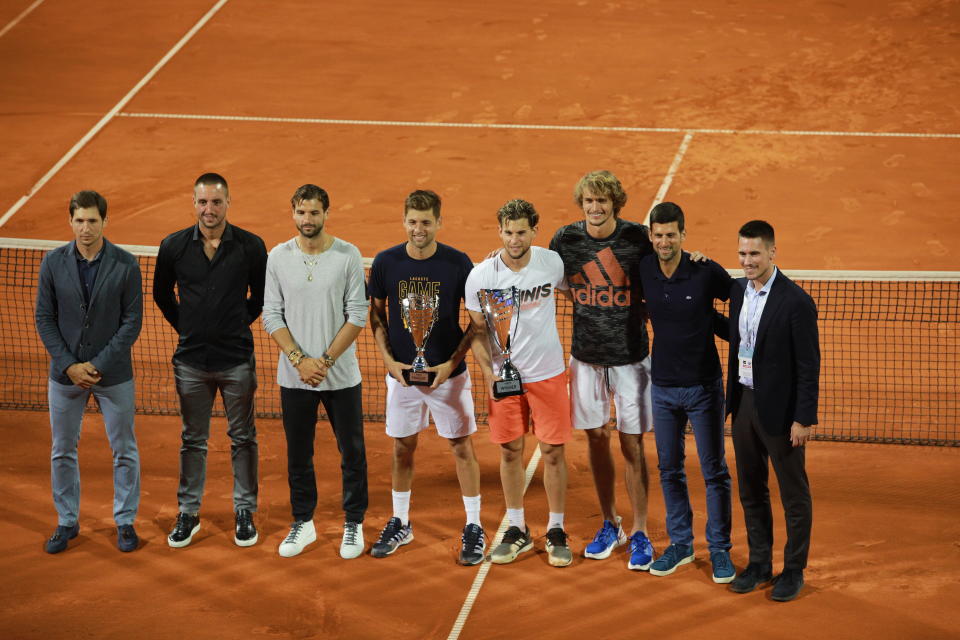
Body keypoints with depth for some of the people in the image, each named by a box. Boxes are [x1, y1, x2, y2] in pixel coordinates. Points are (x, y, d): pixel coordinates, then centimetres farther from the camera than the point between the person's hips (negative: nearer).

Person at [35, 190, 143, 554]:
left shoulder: (125, 265, -9)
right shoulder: (53, 263, -3)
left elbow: (132, 321, -8)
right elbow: (44, 318, -1)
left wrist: (99, 365, -14)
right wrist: (70, 364, -10)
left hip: (114, 374, -2)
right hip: (64, 374, 2)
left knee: (124, 451, 7)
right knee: (63, 451, 10)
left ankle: (125, 521, 21)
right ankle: (67, 522, 24)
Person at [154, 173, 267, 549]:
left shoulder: (251, 246, -6)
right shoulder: (174, 246, -2)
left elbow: (261, 295, 8)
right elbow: (162, 294, 12)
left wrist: (240, 323, 4)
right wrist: (184, 326, 8)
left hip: (237, 360, -1)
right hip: (191, 360, 1)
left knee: (242, 439, 7)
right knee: (193, 440, 10)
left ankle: (244, 511, 19)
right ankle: (188, 513, 19)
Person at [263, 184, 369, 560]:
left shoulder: (348, 256, -5)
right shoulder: (278, 257, 0)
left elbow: (357, 316, -6)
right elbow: (272, 316, 0)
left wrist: (326, 360, -12)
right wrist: (300, 360, -11)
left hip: (341, 375, -1)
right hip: (294, 375, 2)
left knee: (352, 451, 5)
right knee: (298, 454, 10)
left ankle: (353, 524, 19)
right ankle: (303, 523, 23)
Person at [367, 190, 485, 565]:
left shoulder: (458, 264, -9)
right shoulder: (385, 263, -4)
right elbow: (376, 315, 8)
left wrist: (452, 362, -11)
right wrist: (389, 359, -4)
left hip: (448, 374, -2)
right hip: (402, 373, 2)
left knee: (462, 448, 3)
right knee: (402, 448, 12)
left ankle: (473, 528, 13)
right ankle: (399, 524, 26)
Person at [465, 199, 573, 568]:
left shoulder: (553, 263, -8)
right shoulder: (481, 276, -10)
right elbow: (478, 332, -1)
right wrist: (488, 372, -12)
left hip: (548, 374, 0)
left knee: (553, 453, 3)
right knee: (510, 452, 7)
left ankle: (556, 532, 15)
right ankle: (517, 531, 21)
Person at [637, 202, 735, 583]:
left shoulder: (707, 272, -15)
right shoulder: (642, 271, -3)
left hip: (703, 386, -4)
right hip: (663, 387, 4)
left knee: (714, 471, 3)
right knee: (669, 469, 11)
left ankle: (719, 549, 13)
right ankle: (680, 544, 23)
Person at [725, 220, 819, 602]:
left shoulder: (795, 302, -17)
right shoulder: (738, 291, 4)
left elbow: (809, 366, -15)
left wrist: (804, 419, -16)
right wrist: (732, 401, 12)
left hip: (780, 410, -7)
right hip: (744, 403, 7)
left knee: (794, 495, 7)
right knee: (751, 491, 16)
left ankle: (793, 571, 19)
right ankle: (759, 563, 29)